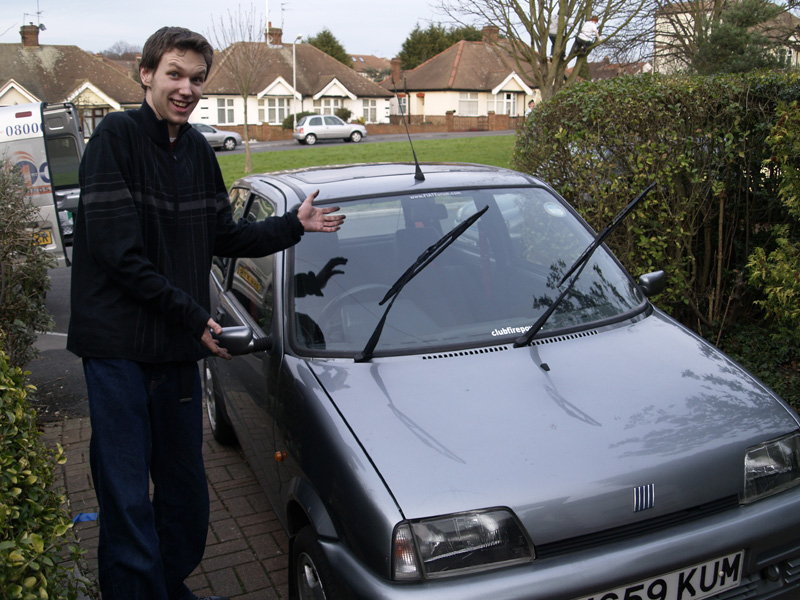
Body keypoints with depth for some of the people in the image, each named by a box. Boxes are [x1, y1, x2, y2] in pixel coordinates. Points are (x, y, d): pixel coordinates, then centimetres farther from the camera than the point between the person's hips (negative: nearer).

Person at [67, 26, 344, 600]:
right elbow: (117, 252, -16)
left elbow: (224, 237, 17)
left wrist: (294, 225, 7)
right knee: (128, 501, 0)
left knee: (186, 493, 16)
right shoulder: (117, 136, -10)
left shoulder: (198, 150, 10)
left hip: (179, 347, 7)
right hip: (118, 347, -6)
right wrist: (193, 316, -14)